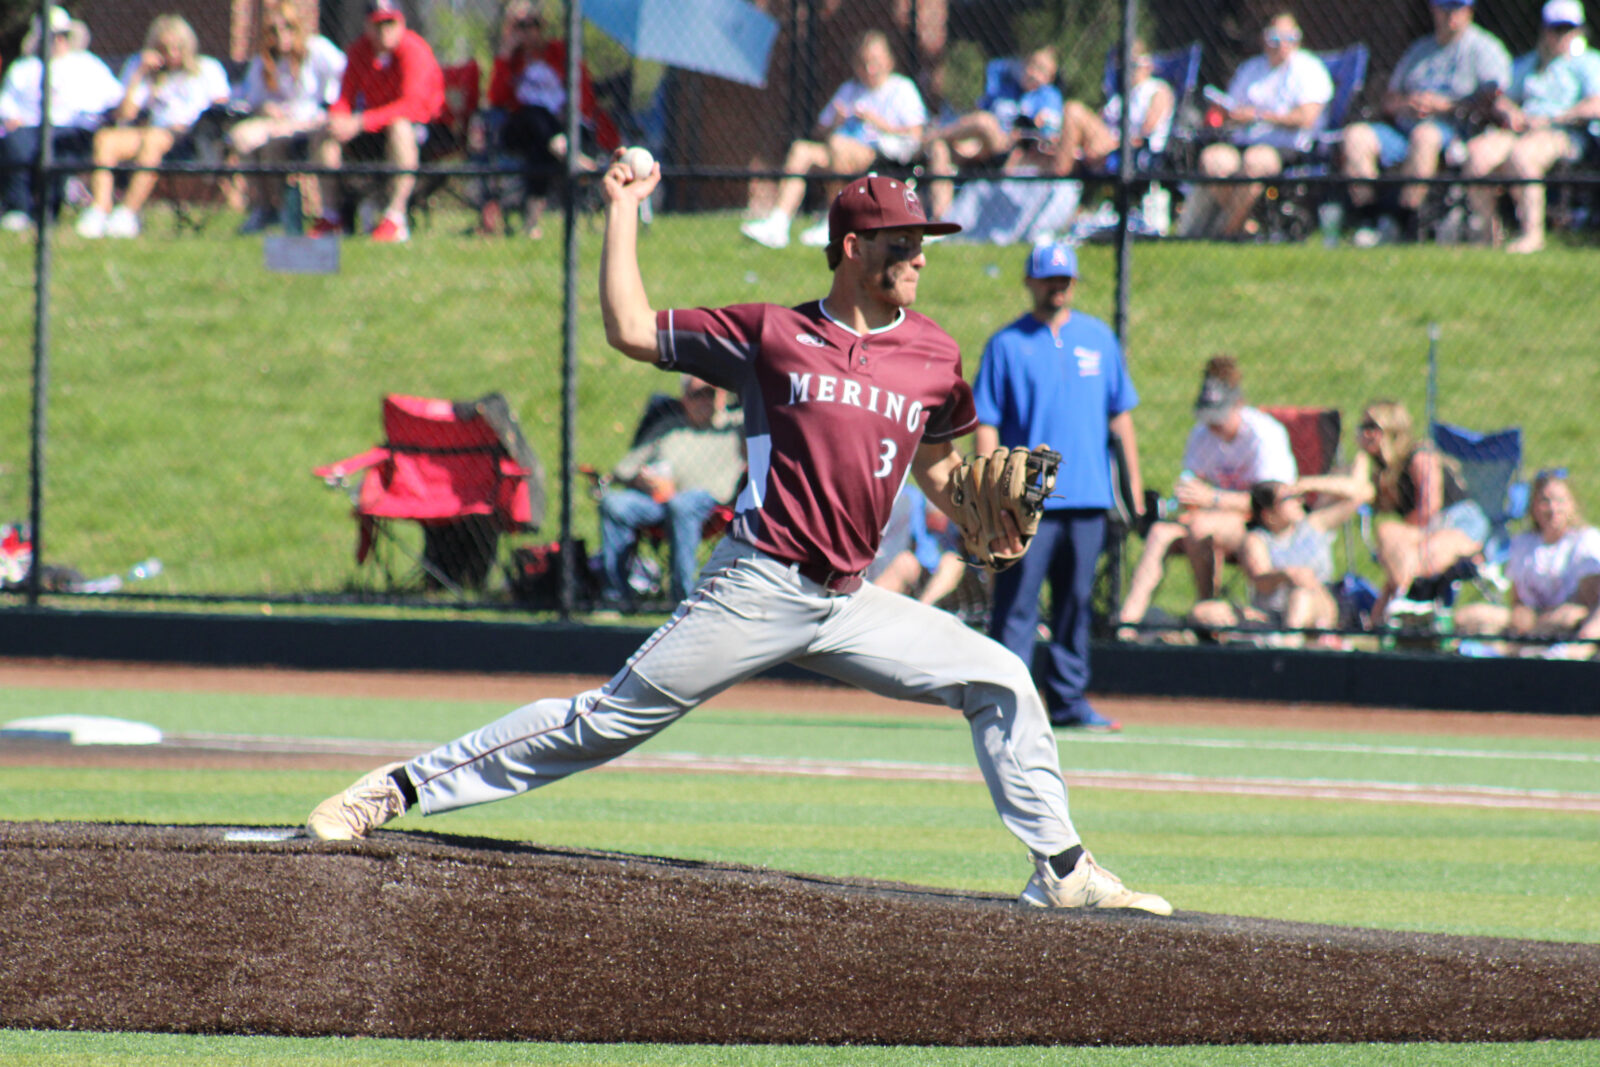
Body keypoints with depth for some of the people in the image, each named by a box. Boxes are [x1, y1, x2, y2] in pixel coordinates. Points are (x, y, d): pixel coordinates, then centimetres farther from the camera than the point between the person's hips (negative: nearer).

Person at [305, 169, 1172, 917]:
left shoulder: (933, 357, 10)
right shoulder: (771, 334, 1)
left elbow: (936, 466, 23)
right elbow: (630, 330, 3)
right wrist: (623, 215, 4)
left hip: (849, 605, 4)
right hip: (758, 591, -4)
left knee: (1000, 682, -4)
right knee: (611, 719, -8)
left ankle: (1060, 870, 4)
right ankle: (397, 789, -3)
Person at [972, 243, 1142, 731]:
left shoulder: (1098, 338, 13)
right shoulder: (1007, 344, 2)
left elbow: (1120, 411, 17)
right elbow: (986, 422, -1)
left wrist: (1134, 478, 10)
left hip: (1088, 497, 4)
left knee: (1076, 600, 8)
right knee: (1016, 603, -7)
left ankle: (1069, 699, 14)